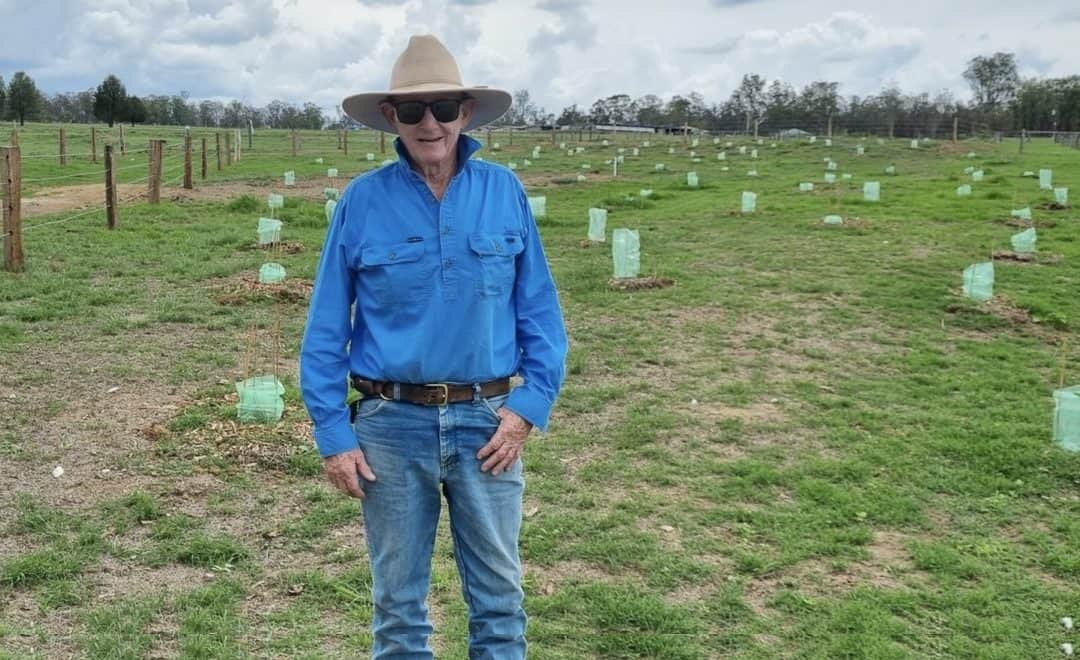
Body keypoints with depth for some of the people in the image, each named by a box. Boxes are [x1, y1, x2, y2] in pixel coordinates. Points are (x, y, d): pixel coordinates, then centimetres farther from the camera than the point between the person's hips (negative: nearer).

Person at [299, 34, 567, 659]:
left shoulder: (505, 192, 0)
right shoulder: (362, 201, -3)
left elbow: (540, 312, 3)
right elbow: (327, 329, 0)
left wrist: (528, 407, -6)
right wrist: (334, 435, -4)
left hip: (486, 421, 1)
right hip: (391, 424, 0)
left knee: (500, 596, 12)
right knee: (399, 601, 14)